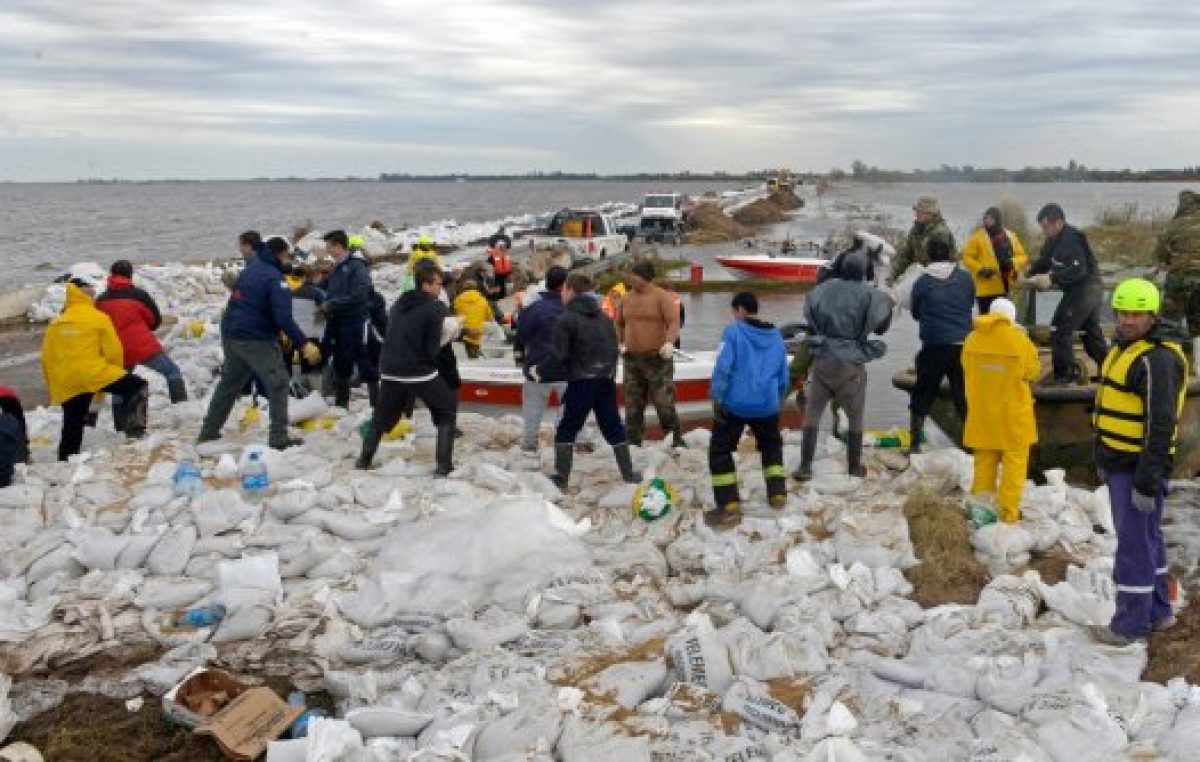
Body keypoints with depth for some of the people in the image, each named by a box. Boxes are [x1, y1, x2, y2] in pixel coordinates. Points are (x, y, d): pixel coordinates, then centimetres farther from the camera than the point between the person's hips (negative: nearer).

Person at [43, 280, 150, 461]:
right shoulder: (98, 318, 4)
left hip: (66, 384, 5)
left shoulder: (55, 324, 18)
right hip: (94, 374, -5)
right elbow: (114, 351, 0)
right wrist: (117, 371, 16)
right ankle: (134, 427, -17)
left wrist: (54, 386, 26)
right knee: (137, 387, 0)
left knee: (72, 429, 12)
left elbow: (47, 359, 17)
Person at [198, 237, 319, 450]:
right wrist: (303, 345, -22)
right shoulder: (275, 278, -14)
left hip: (230, 336, 9)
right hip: (257, 340, -9)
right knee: (278, 383, -2)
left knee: (229, 383, 20)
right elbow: (283, 318, -22)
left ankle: (208, 431, 26)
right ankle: (278, 437, -5)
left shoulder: (251, 268, 13)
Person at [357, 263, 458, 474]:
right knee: (447, 411, 11)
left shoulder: (399, 304, 11)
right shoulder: (434, 308, -9)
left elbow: (392, 337, 16)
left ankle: (364, 459, 27)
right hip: (421, 373, -6)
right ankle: (443, 464, 1)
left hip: (391, 372, 6)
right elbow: (432, 348, -12)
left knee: (383, 415, 25)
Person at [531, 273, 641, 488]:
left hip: (582, 382, -6)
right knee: (613, 427, 16)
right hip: (607, 381, 6)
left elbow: (558, 356, -15)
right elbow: (614, 349, 13)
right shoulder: (604, 318, 12)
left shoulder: (566, 319, -10)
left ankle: (561, 476, 1)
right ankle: (628, 473, 19)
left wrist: (539, 371, -1)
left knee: (566, 429, 4)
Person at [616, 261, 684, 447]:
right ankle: (633, 443, 17)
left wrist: (669, 342, -34)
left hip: (657, 359, -6)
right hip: (632, 359, 6)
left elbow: (674, 322, -18)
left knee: (665, 403, -7)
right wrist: (621, 343, 14)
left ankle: (676, 442, 1)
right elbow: (619, 324, 26)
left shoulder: (661, 297, -6)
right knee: (632, 406, 9)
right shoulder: (626, 298, 12)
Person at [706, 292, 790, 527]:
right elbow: (783, 378, 17)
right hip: (767, 406, 5)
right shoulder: (776, 336, 11)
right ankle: (777, 494, 25)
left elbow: (722, 368, -15)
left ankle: (730, 506, -1)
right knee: (772, 447, 29)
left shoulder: (733, 331, -6)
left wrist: (717, 399, -7)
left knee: (720, 451, 6)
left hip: (735, 404, -5)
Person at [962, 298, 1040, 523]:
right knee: (1014, 462, 6)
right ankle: (1008, 511, 6)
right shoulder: (1019, 340, -14)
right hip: (1012, 414, -4)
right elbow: (1033, 371, -4)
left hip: (982, 414, 4)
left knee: (984, 462, 15)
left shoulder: (972, 339, -4)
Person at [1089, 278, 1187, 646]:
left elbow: (1161, 425, -22)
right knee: (1147, 537, 18)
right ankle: (1157, 612, 30)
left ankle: (1130, 623, 7)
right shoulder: (1124, 348, 13)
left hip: (1139, 467, -10)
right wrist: (1105, 460, 24)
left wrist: (1147, 481, -22)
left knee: (1135, 543, -3)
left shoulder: (1157, 359, -19)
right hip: (1119, 463, 10)